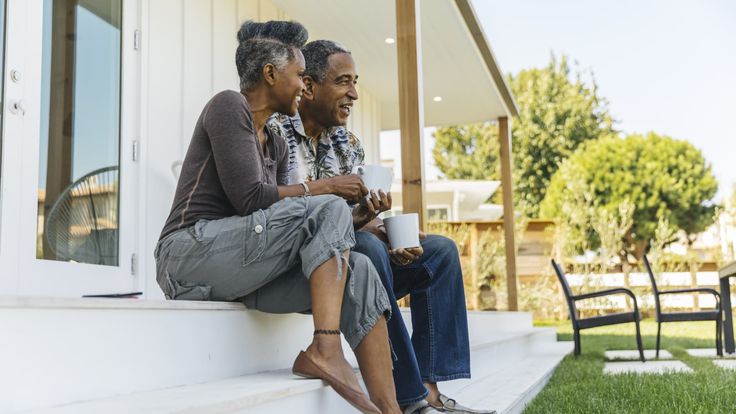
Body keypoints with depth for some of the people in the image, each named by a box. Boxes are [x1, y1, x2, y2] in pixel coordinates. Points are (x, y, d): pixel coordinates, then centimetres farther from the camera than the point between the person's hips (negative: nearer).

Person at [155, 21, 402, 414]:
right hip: (190, 251, -8)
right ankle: (325, 349, -28)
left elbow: (280, 218, 13)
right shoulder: (228, 105, -5)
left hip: (239, 269, 8)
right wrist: (322, 188, -6)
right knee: (328, 210, -21)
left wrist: (355, 220, 0)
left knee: (358, 270, -10)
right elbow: (250, 198, -16)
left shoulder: (277, 146, 20)